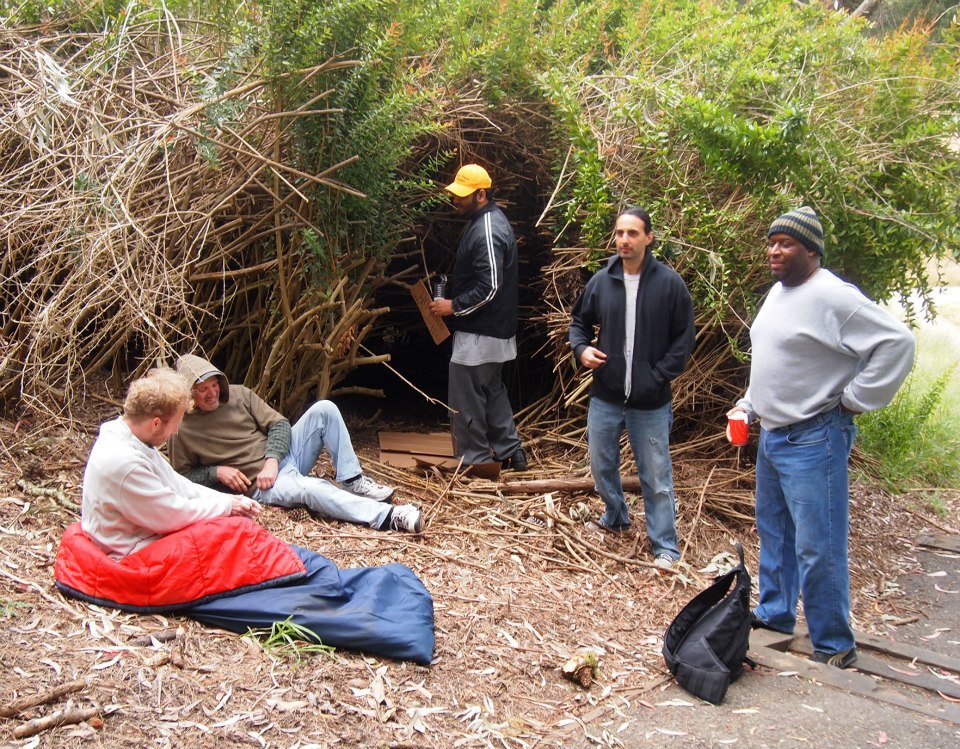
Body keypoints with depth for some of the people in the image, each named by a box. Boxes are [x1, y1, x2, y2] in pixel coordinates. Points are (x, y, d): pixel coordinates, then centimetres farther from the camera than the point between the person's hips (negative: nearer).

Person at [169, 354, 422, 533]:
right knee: (308, 488, -38)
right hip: (260, 486, -6)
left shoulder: (238, 395, 5)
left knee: (324, 409, -15)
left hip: (282, 454, 6)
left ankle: (352, 482, -14)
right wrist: (216, 471, -14)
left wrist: (272, 461, -13)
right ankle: (388, 517, -46)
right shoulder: (182, 429, -4)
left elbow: (279, 424, 4)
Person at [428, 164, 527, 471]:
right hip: (495, 329, 11)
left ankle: (475, 462, 7)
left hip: (479, 333, -11)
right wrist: (457, 303, 14)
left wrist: (454, 306, -18)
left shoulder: (487, 231, -22)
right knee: (492, 391, 20)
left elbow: (490, 287, -26)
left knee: (466, 399, -2)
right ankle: (510, 452, 27)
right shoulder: (489, 220, 11)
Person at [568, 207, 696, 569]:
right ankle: (615, 517, 42)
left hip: (651, 401, -3)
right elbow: (579, 321, 15)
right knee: (601, 465, 17)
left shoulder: (670, 283, -8)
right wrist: (581, 348, -5)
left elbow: (684, 336, -3)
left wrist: (661, 375, -10)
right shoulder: (601, 281, 0)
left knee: (656, 476, 4)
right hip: (605, 395, 4)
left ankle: (665, 547, 15)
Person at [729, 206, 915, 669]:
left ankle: (834, 645, 5)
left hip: (813, 441, -10)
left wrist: (854, 401, -18)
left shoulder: (832, 297, -18)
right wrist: (749, 403, 17)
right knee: (773, 532, 21)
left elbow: (897, 343, -22)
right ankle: (775, 613, 37)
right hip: (772, 435, 10)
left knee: (817, 547, -7)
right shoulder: (778, 293, 12)